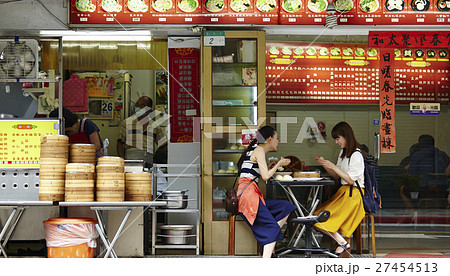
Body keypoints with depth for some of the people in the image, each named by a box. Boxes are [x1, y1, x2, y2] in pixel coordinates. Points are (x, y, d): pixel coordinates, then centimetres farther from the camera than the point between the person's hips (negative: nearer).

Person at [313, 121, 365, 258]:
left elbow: (351, 180, -17)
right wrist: (325, 164, 3)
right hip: (343, 192, 9)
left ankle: (343, 243, -5)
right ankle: (344, 246, -7)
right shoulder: (343, 152, 16)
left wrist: (333, 166, -16)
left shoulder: (356, 155, -13)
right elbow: (337, 176, 19)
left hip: (353, 195, -9)